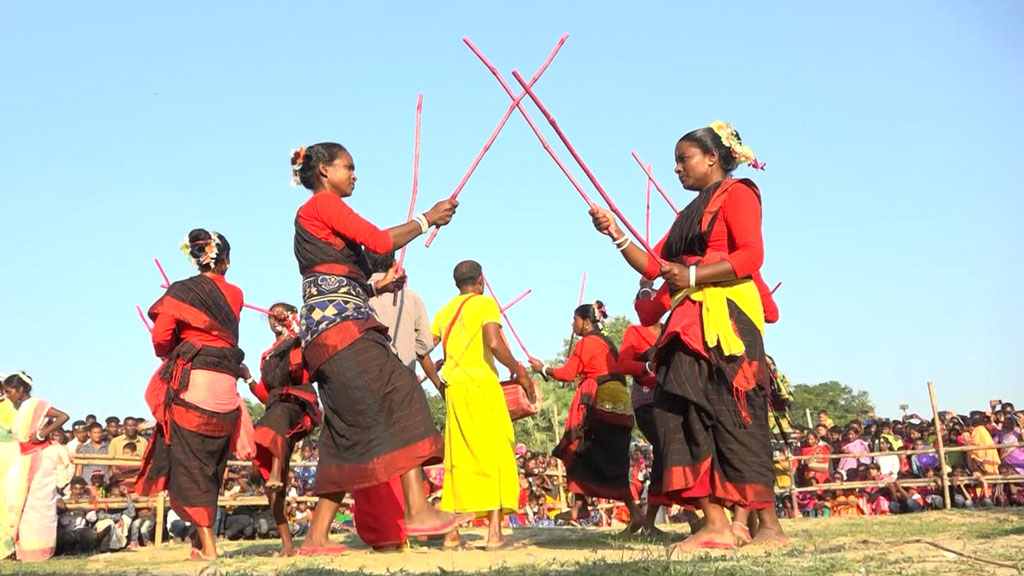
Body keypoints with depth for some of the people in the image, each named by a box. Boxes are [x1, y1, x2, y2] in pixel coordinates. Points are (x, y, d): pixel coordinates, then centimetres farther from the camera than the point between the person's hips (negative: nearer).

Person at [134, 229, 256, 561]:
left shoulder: (181, 291, 2)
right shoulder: (235, 295, 12)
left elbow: (161, 340, -4)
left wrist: (173, 353, 16)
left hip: (192, 381, -4)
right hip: (226, 385, 4)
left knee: (190, 462, 0)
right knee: (211, 465, 13)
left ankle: (207, 546, -5)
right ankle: (199, 541, 19)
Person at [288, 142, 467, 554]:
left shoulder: (317, 213, 29)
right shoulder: (323, 203, 1)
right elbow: (379, 240, -8)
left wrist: (377, 286, 14)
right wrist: (428, 218, 3)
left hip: (327, 328, 10)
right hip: (340, 323, -10)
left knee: (348, 429, 5)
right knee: (399, 396, -18)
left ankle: (316, 536, 5)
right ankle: (418, 510, -27)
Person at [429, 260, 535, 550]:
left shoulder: (445, 310, 16)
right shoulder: (486, 303, 0)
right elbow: (494, 342, -16)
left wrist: (437, 381, 20)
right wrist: (520, 373, -8)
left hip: (453, 386, 6)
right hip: (481, 382, -5)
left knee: (459, 457, 10)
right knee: (494, 452, -3)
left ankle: (451, 531, 9)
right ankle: (494, 531, -9)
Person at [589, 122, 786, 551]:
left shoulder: (736, 193, 3)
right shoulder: (689, 214, 26)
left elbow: (751, 256, -12)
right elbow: (653, 266, 16)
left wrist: (693, 276, -16)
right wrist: (616, 236, 6)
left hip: (727, 320, -8)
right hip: (688, 325, 8)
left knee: (735, 415, -11)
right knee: (687, 415, -2)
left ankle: (769, 524, -5)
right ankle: (715, 524, -1)